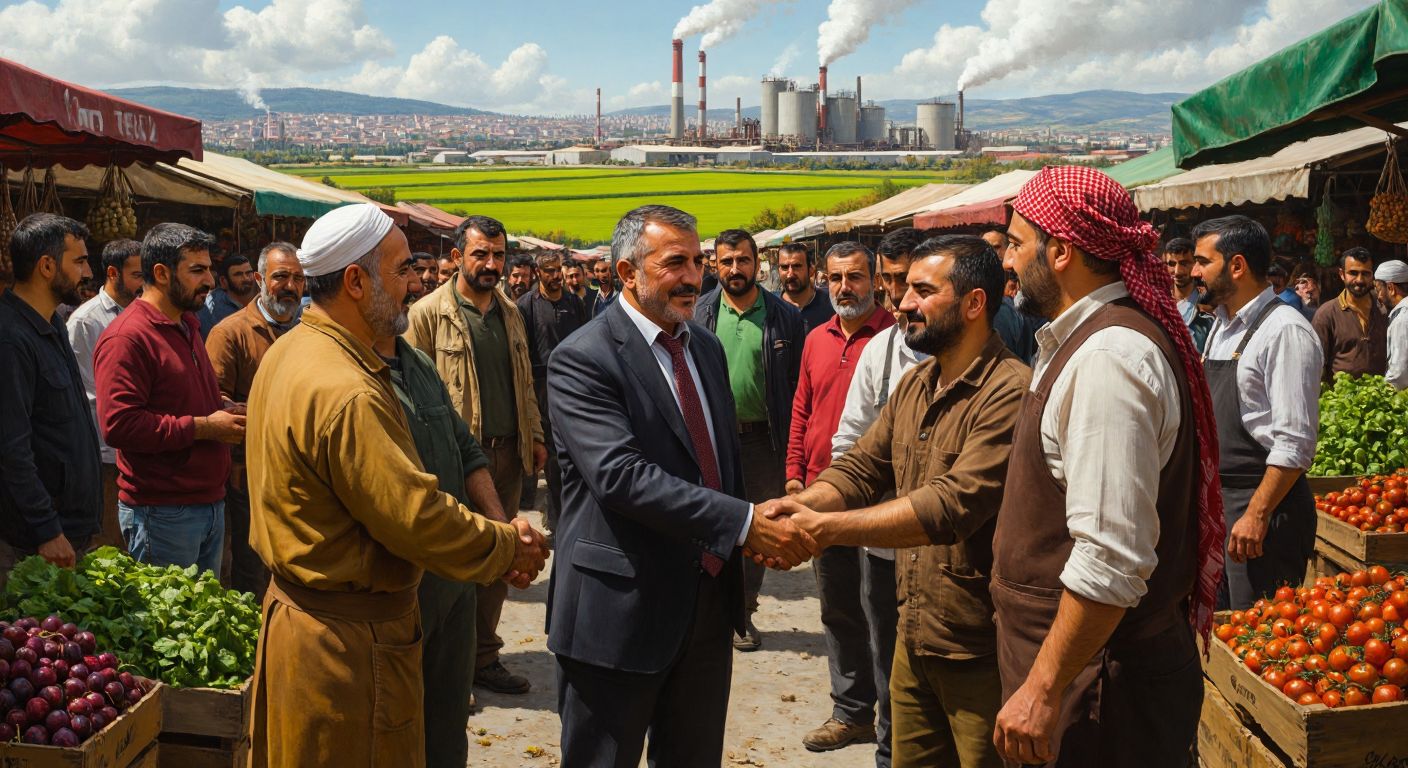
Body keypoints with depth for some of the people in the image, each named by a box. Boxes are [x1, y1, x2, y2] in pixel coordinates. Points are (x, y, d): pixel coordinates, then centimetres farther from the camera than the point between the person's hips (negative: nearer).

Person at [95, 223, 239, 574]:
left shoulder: (187, 326, 17)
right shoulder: (126, 337, -14)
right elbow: (119, 424, -24)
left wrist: (224, 412, 10)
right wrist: (203, 427, -19)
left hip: (210, 502, 9)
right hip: (162, 513, -9)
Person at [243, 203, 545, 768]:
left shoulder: (288, 351, 6)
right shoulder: (345, 394, -27)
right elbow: (419, 517, -26)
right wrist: (509, 547, -9)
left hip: (295, 609, 10)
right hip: (351, 638, -10)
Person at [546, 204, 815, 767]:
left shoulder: (707, 348, 10)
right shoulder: (582, 360, -15)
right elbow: (621, 476, -27)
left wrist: (768, 525, 0)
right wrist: (745, 524, -29)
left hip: (710, 604, 7)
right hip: (621, 613, -7)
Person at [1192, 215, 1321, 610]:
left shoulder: (1285, 330, -16)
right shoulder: (1222, 326, 12)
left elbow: (1295, 442, -20)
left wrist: (1257, 515, -22)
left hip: (1264, 503, -8)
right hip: (1215, 497, 9)